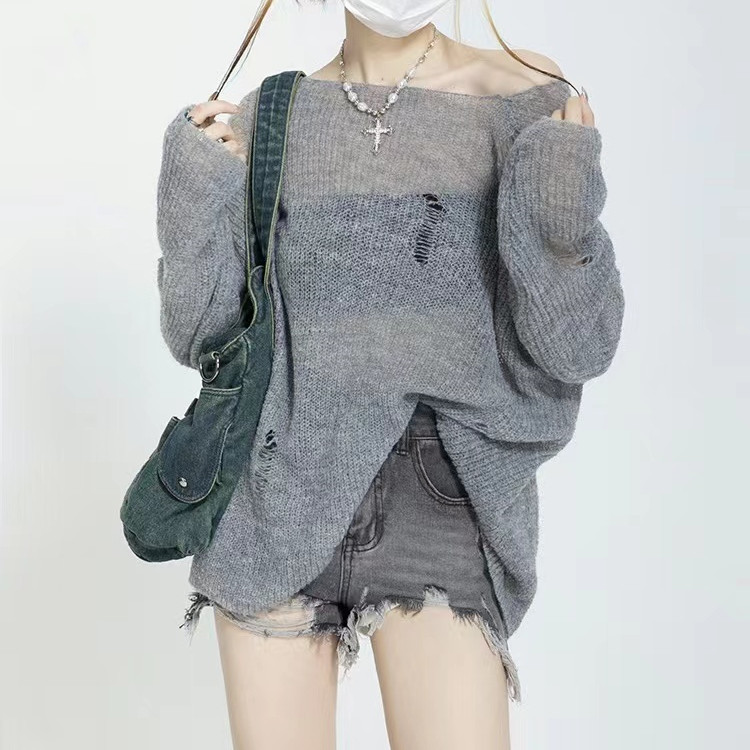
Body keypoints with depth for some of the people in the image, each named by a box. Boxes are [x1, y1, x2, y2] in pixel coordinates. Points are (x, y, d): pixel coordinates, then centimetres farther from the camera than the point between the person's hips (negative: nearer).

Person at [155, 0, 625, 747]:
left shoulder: (523, 101, -1)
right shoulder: (263, 119, 6)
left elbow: (574, 345, -6)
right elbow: (200, 334, 5)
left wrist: (562, 207, -22)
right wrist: (194, 192, -9)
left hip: (437, 507, -2)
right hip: (278, 496, 2)